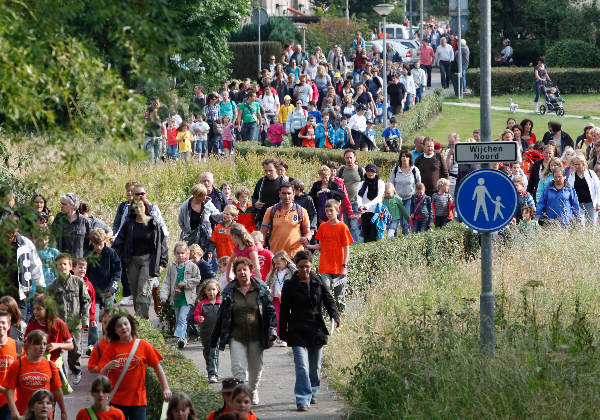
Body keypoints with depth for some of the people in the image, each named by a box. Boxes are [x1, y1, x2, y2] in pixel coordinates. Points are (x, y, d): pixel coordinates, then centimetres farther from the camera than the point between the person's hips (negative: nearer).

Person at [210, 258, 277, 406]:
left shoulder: (261, 290, 0)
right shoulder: (229, 291, 3)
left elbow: (270, 311, 4)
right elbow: (222, 315, 8)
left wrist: (272, 330, -7)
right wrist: (217, 337, 9)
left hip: (256, 336, 0)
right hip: (236, 336, 0)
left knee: (256, 368, 12)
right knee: (238, 367, -13)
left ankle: (253, 391, 38)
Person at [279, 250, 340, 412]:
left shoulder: (319, 283, 5)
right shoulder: (289, 286, 0)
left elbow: (329, 301, 3)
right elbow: (284, 310, 4)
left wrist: (334, 318, -16)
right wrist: (283, 333, 3)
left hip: (316, 330, 2)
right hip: (298, 332, -2)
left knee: (315, 367, 13)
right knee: (302, 366, -14)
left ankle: (312, 393, 35)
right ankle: (303, 400, -16)